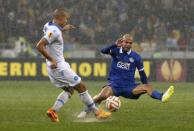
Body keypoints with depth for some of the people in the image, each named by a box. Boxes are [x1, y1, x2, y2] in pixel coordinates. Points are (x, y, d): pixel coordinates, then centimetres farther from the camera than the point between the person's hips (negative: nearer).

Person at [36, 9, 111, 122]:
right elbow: (39, 46, -29)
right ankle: (97, 112, 9)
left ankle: (53, 110, 0)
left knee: (69, 90, 18)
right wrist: (52, 59, -25)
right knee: (81, 87, 2)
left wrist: (62, 29, 23)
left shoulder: (49, 26, 6)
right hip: (59, 66, -10)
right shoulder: (55, 31, -22)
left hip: (54, 68, 10)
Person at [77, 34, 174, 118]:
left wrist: (146, 86, 6)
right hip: (114, 85, -2)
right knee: (103, 95, -32)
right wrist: (115, 45, -31)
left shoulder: (136, 57, 5)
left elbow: (142, 73, 12)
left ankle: (162, 97, -49)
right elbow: (103, 51, -18)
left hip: (129, 86, 2)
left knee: (146, 87, -25)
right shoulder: (116, 51, 2)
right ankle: (86, 111, -16)